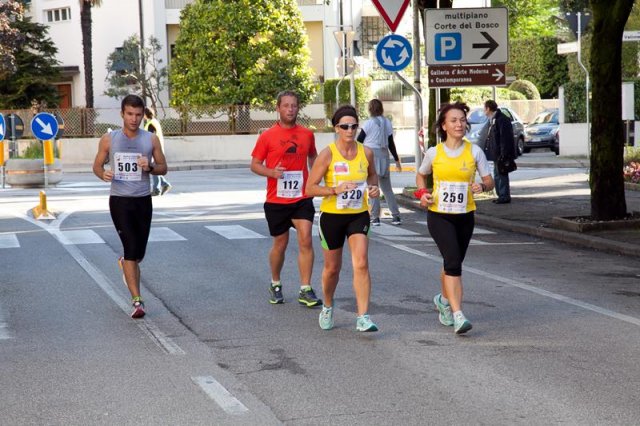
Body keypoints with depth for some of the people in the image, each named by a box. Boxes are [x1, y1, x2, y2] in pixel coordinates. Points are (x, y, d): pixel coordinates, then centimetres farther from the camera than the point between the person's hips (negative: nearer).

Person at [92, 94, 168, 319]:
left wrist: (150, 167, -14)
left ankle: (125, 264, 49)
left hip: (143, 201, 2)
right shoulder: (109, 140, 0)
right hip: (120, 201, -2)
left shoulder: (151, 140, 3)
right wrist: (103, 174, -14)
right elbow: (97, 165, 10)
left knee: (138, 253, 11)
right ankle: (137, 301, -13)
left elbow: (163, 168, 9)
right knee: (131, 250, -14)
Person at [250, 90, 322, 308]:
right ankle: (275, 285, 30)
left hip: (302, 198, 1)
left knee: (306, 240, -11)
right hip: (276, 200, -1)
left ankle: (305, 290, -7)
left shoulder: (307, 134, 6)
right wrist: (272, 172, -18)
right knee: (280, 244, 9)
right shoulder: (267, 136, -3)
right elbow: (255, 165, 1)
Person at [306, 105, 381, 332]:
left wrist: (373, 187, -3)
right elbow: (310, 188, -12)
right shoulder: (327, 154, -12)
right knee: (332, 268, 12)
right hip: (332, 216, -1)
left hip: (359, 215, 2)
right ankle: (327, 307, 40)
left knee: (361, 264, -15)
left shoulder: (366, 152, -2)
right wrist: (335, 190, -26)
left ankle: (363, 318, -15)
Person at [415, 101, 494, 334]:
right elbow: (421, 175, 16)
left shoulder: (474, 151, -1)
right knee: (453, 260, -17)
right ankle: (458, 315, -20)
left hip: (464, 216, 2)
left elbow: (489, 181, 2)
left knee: (453, 262, 14)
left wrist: (482, 186, -20)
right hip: (439, 215, -2)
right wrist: (422, 193, -3)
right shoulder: (434, 153, -1)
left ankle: (444, 300, 42)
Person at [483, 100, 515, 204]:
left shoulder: (502, 120, -16)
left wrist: (503, 154, -24)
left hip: (501, 154, -11)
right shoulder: (492, 120, 16)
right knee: (497, 175, 14)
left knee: (501, 175, -7)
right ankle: (501, 195, 20)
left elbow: (505, 138, -21)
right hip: (496, 154, 11)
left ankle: (505, 196, -3)